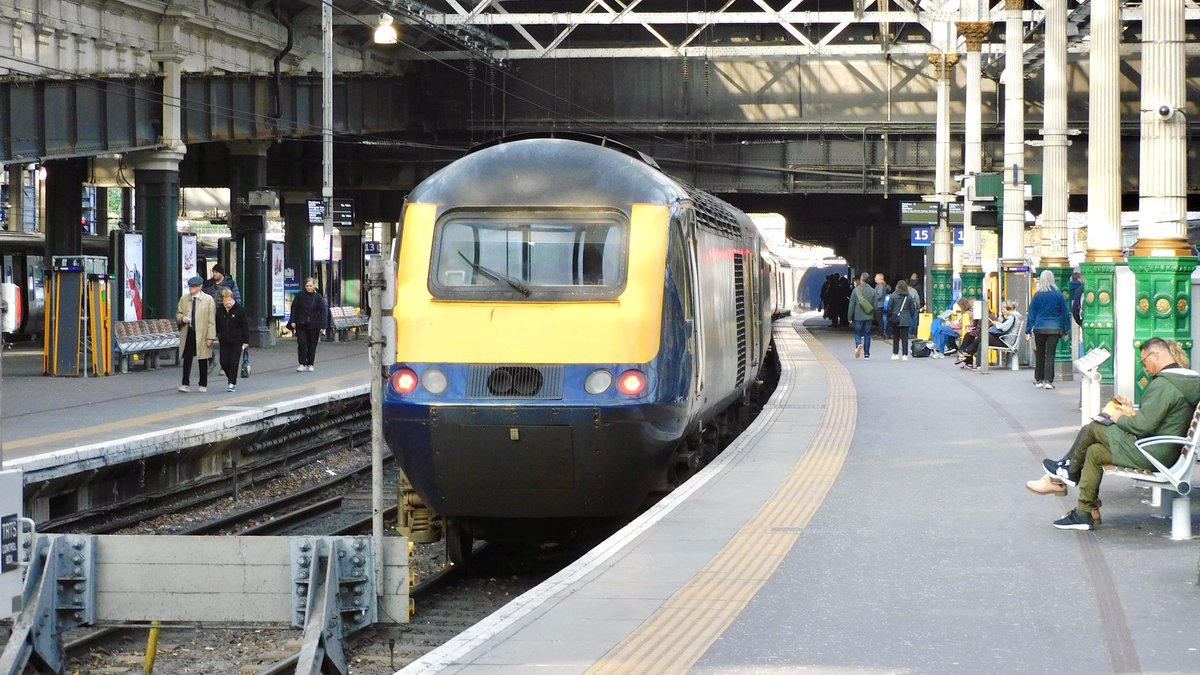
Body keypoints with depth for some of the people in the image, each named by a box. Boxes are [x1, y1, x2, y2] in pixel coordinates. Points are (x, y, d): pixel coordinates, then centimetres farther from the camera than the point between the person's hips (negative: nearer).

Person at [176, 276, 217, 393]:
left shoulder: (208, 299, -2)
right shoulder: (184, 299, 8)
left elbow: (211, 320, -4)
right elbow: (178, 314, 16)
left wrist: (210, 337, -9)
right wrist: (182, 318, -9)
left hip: (202, 334, -2)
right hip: (188, 334, 2)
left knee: (203, 361, 7)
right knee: (187, 359, -1)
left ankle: (203, 385, 18)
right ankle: (186, 384, 1)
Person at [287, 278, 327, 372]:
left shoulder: (318, 297, 0)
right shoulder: (300, 295, 1)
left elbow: (323, 311, -2)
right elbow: (293, 308, 5)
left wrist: (322, 324, -11)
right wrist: (293, 321, -2)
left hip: (313, 325, 0)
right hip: (301, 324, 0)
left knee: (312, 345, 6)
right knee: (302, 344, -10)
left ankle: (310, 364, 18)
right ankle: (302, 364, -5)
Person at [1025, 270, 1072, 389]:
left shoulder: (1037, 295, -3)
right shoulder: (1058, 295, -3)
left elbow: (1031, 314, 1)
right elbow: (1065, 313, 4)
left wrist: (1028, 331, 5)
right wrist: (1066, 330, 12)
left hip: (1039, 329, 1)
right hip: (1054, 329, -1)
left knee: (1040, 354, 13)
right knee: (1050, 354, -1)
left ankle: (1039, 379, 20)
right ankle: (1048, 381, -9)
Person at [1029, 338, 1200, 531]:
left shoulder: (1163, 384, -21)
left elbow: (1144, 426, -23)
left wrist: (1120, 419, -4)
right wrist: (1133, 412, 12)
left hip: (1151, 454, -10)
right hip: (1168, 451, 10)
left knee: (1092, 429, 0)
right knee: (1094, 451, 17)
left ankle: (1068, 471, 24)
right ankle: (1086, 512, 19)